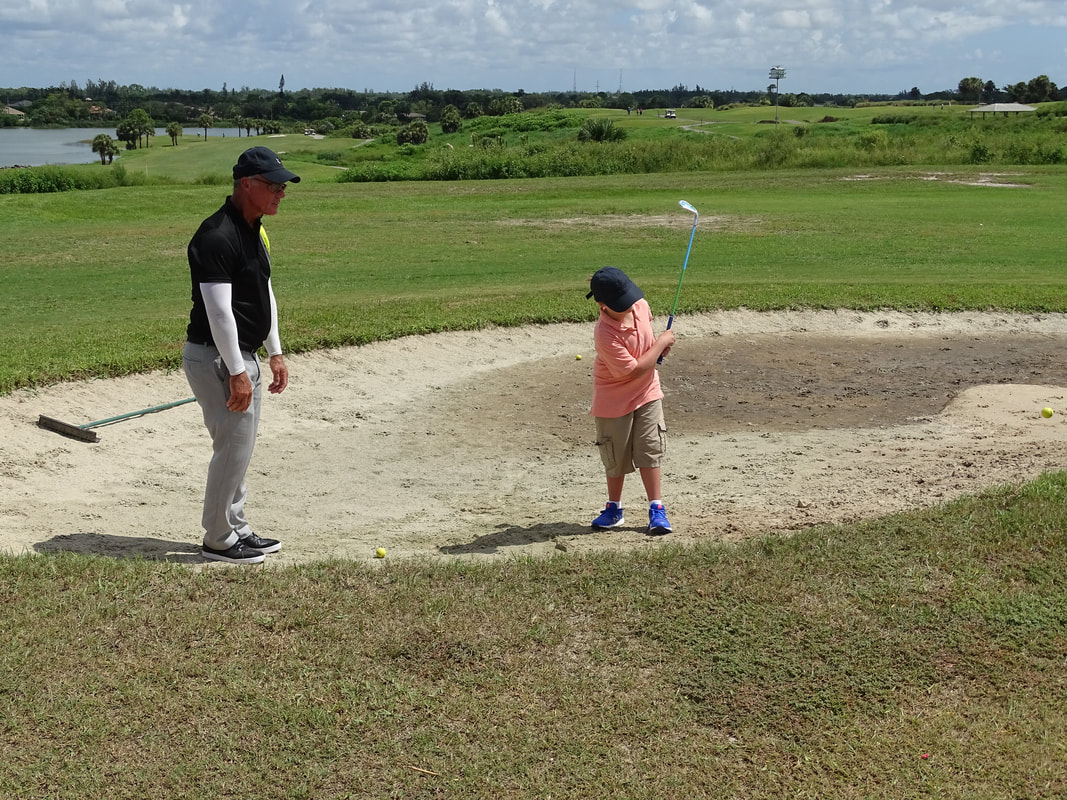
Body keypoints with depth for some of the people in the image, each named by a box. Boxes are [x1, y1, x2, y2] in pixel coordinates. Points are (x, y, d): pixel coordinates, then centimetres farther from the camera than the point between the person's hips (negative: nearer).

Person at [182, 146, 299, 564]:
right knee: (233, 446, -3)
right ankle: (218, 540, 10)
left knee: (240, 447, 17)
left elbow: (265, 294, 20)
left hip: (242, 357, 10)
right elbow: (218, 311, -24)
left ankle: (237, 530, 28)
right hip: (215, 358, -10)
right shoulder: (217, 236, -21)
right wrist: (236, 372, -24)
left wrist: (275, 353, 18)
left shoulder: (256, 231, 11)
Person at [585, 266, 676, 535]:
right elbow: (635, 370, -26)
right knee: (616, 457, 10)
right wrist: (661, 343, -17)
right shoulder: (605, 335, -31)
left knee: (650, 450, 4)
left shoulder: (640, 304, -11)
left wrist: (659, 343, 1)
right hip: (614, 399, -4)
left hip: (647, 392, 5)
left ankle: (657, 509, 11)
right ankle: (614, 509, 27)